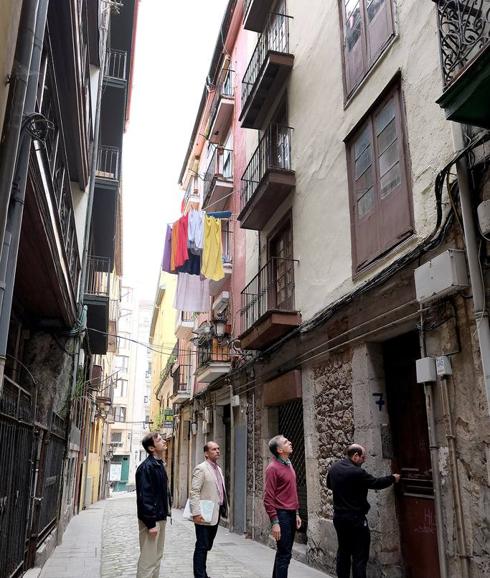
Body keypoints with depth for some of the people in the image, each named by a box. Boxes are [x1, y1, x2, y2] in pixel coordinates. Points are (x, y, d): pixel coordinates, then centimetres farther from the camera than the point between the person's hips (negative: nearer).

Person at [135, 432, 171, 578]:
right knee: (148, 559, -3)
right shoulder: (146, 467, -18)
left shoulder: (160, 465, 11)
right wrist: (150, 523, -22)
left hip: (160, 517, 9)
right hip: (151, 519, -9)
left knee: (157, 556, 17)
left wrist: (166, 512, 14)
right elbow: (144, 497, -21)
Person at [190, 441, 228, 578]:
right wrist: (196, 513, -23)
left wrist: (224, 509, 13)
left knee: (207, 546, 15)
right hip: (204, 515, -8)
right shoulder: (201, 468, -11)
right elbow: (194, 492, -17)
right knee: (202, 547, -1)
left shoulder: (218, 469, 14)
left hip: (215, 514, 8)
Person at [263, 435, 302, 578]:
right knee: (284, 554, -4)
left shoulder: (289, 465, 12)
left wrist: (297, 513, 16)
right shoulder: (273, 468, -13)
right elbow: (268, 498, -14)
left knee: (284, 552, 15)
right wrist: (275, 522, -17)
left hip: (291, 514, 8)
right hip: (281, 514, -8)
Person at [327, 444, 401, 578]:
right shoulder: (357, 472, -21)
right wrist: (392, 478, 6)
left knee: (343, 552, 17)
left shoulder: (333, 469, 2)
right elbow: (376, 483, -9)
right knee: (359, 556, 1)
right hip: (355, 518, -7)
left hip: (338, 516, 7)